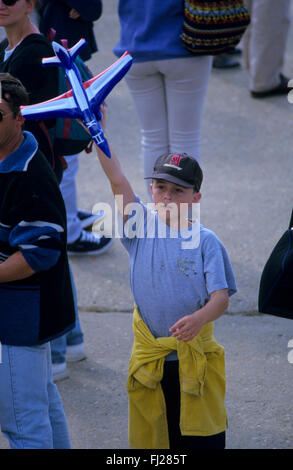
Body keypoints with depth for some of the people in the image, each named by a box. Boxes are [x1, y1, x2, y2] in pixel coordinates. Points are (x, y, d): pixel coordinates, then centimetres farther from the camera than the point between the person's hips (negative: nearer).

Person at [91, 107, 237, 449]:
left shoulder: (205, 241, -7)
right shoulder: (142, 226, 0)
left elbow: (221, 296, -13)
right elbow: (118, 182, -10)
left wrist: (199, 318, -34)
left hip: (195, 358, -2)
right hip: (149, 354, 3)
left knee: (203, 439, 3)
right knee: (150, 434, 10)